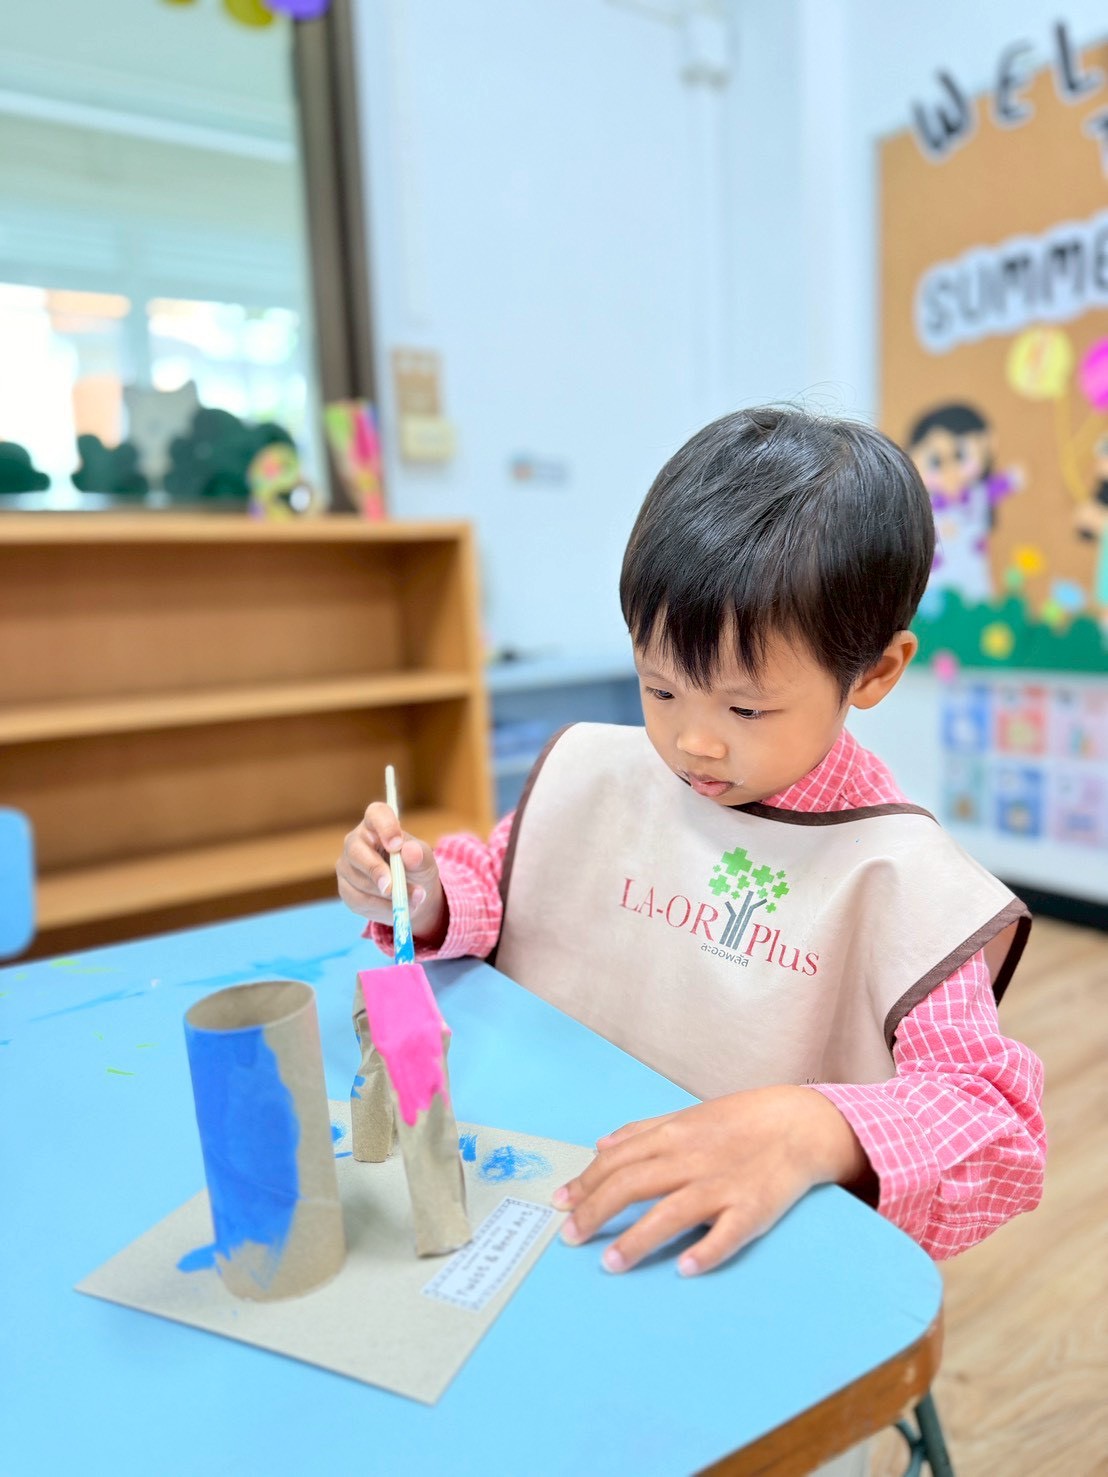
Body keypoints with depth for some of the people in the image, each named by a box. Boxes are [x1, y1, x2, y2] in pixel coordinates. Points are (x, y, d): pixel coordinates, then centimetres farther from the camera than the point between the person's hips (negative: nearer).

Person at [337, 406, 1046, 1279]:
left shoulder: (896, 880, -11)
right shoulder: (592, 772, 1)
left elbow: (993, 1128, -13)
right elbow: (495, 887, 15)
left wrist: (814, 1132, -31)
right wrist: (425, 901, -8)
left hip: (757, 1260, -1)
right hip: (538, 1197, 2)